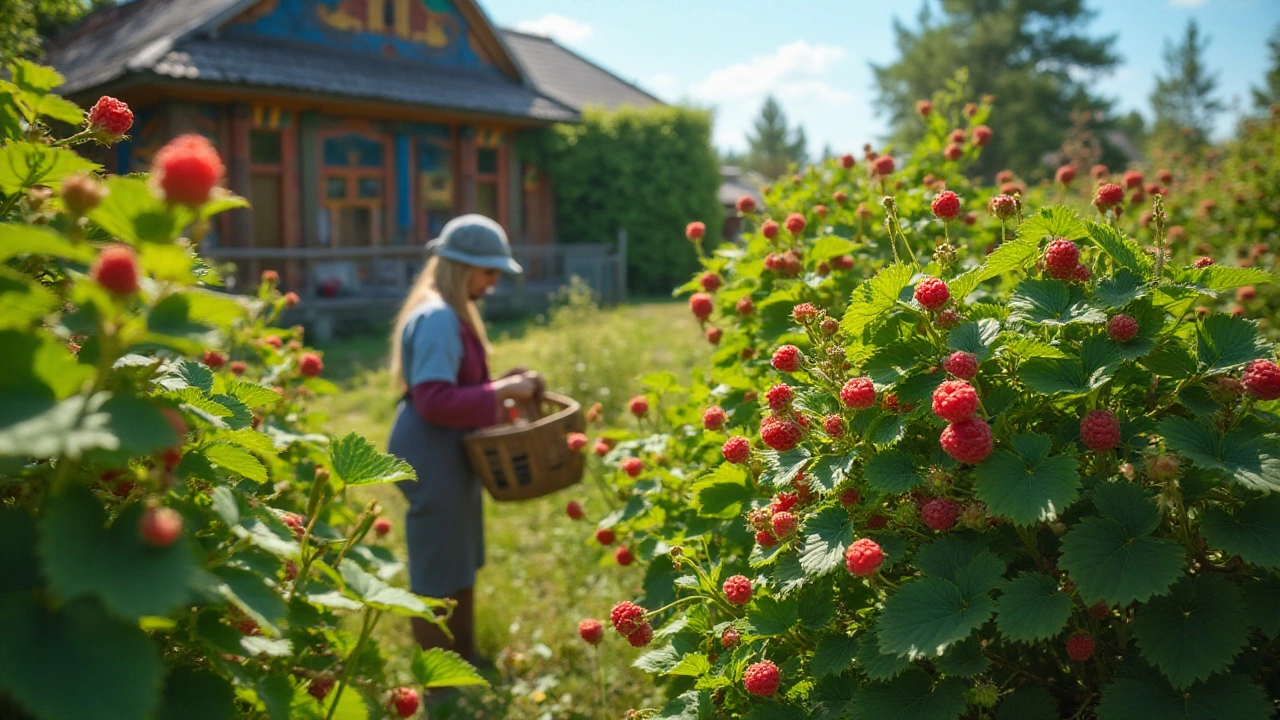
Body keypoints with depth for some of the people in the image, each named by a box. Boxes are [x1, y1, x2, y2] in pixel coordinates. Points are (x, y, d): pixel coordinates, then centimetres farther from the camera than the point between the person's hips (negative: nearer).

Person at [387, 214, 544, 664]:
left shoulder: (451, 314, 11)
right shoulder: (437, 319, -21)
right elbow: (434, 400, -27)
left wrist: (507, 382, 6)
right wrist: (501, 392, -22)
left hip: (450, 455, 11)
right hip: (432, 457, -11)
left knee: (461, 565, 21)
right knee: (437, 576, 2)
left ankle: (464, 661, 37)